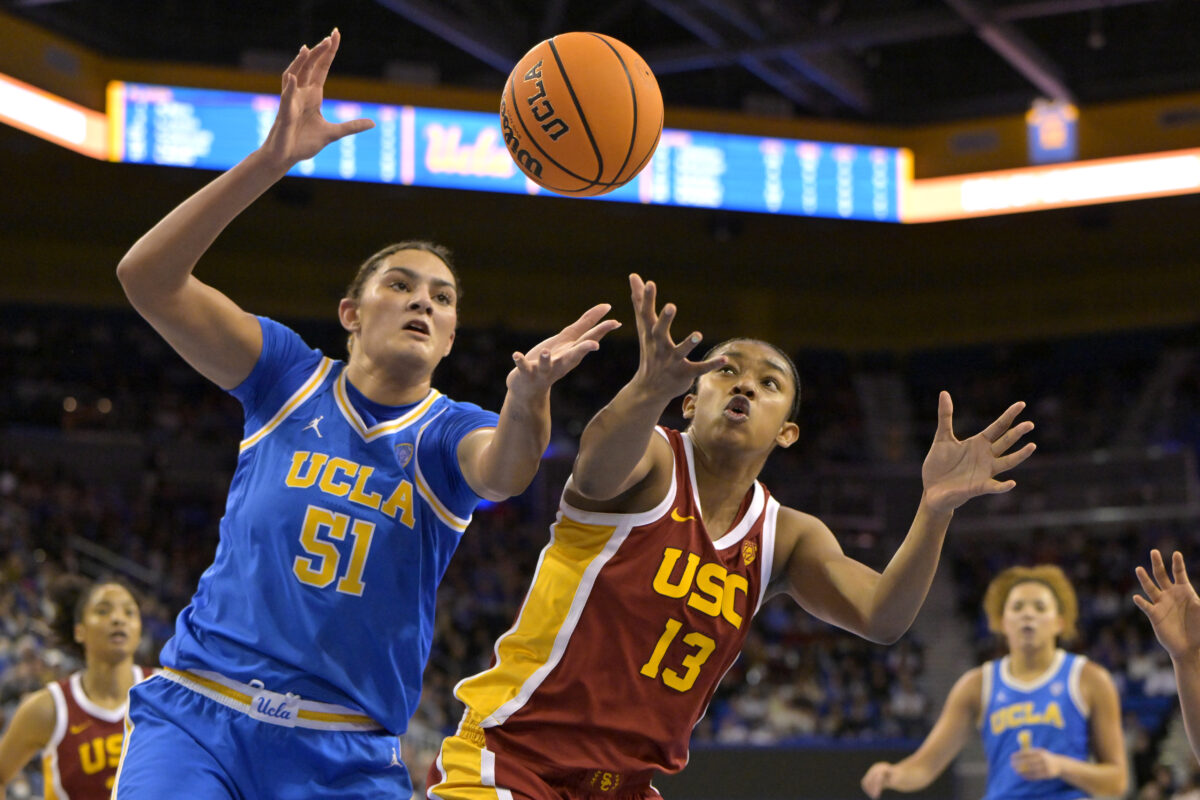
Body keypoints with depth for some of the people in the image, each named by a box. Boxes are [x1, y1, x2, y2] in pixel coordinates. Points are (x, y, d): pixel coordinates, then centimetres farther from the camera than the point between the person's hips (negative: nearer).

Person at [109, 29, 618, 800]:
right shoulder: (292, 378, 2)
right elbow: (147, 277, -11)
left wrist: (528, 397, -49)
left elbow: (505, 469, -25)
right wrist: (271, 161, -23)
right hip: (198, 714, -1)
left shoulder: (450, 432, 1)